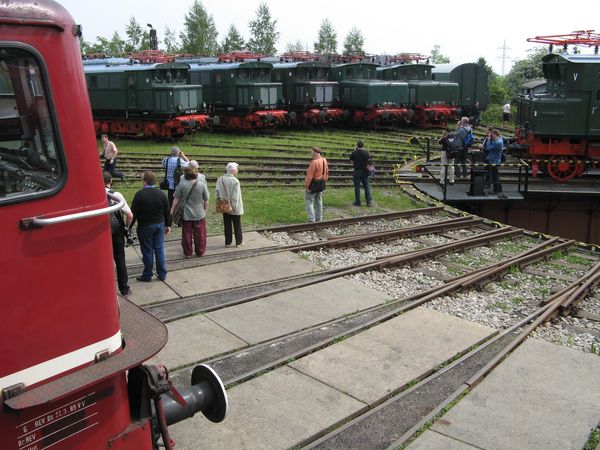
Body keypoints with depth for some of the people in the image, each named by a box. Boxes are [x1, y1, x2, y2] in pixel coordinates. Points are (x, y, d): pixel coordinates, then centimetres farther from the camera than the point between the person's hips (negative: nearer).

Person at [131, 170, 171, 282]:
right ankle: (162, 274, 17)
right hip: (160, 225, 4)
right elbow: (167, 212, 5)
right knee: (159, 249, 11)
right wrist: (167, 225, 16)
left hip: (145, 227, -4)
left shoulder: (139, 194, -15)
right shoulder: (161, 194, 0)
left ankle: (147, 275, 15)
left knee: (147, 251, 5)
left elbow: (134, 213, -13)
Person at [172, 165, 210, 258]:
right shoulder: (202, 184, -9)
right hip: (199, 214, 0)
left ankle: (187, 253, 18)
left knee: (187, 234, 11)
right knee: (200, 234, 12)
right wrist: (205, 210, 12)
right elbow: (206, 200, -2)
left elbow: (176, 199, -7)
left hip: (186, 214, 0)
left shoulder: (181, 185, -11)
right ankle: (200, 252, 21)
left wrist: (172, 210, 4)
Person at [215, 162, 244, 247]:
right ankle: (239, 242, 21)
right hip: (234, 208, -5)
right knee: (237, 225, 11)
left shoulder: (220, 179, -4)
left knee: (227, 225, 14)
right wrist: (235, 206, -13)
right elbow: (235, 196, -20)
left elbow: (217, 192, -2)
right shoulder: (235, 181, -20)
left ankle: (228, 242, 20)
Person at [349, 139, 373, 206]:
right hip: (365, 171, 2)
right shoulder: (366, 152, -3)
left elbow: (352, 161, 3)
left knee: (357, 187, 5)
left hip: (357, 171, -2)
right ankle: (369, 202, 7)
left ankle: (357, 202, 7)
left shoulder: (354, 153, -8)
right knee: (366, 187, 8)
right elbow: (369, 161, -3)